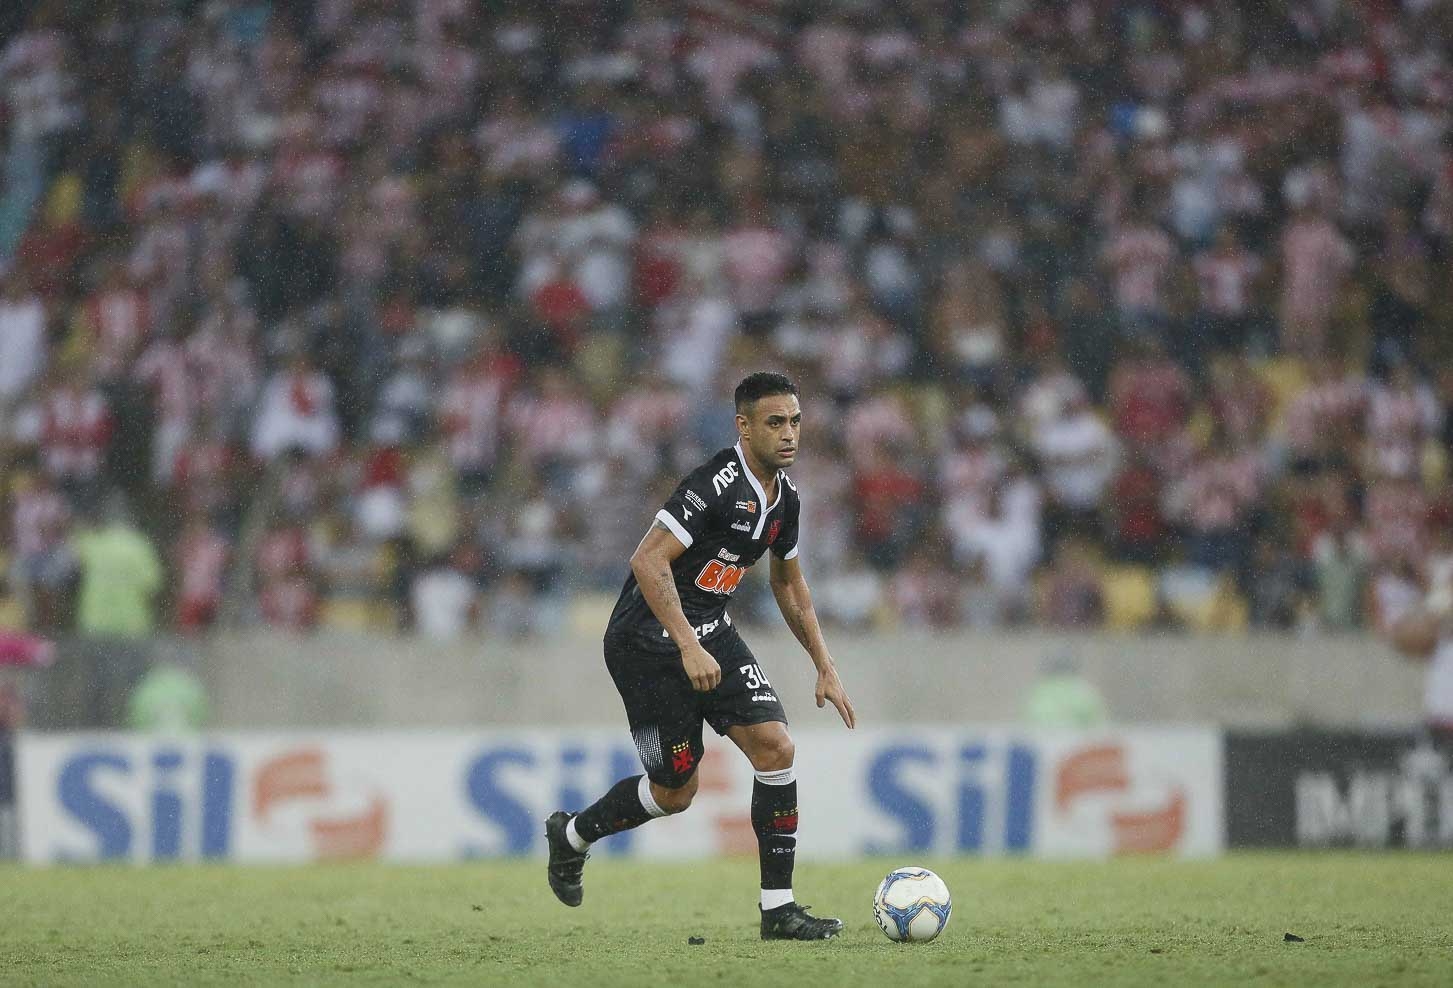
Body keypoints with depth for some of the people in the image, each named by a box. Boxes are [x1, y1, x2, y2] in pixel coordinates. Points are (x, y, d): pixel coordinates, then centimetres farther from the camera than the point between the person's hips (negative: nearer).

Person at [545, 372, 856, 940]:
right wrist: (688, 648, -31)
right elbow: (648, 561, -28)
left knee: (775, 746, -10)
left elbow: (789, 584, 21)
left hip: (710, 632, 8)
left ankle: (778, 909, -5)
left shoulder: (783, 496, 5)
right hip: (649, 638, -8)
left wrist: (825, 668, 19)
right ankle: (571, 835, 28)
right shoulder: (718, 484, -22)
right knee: (676, 791, -1)